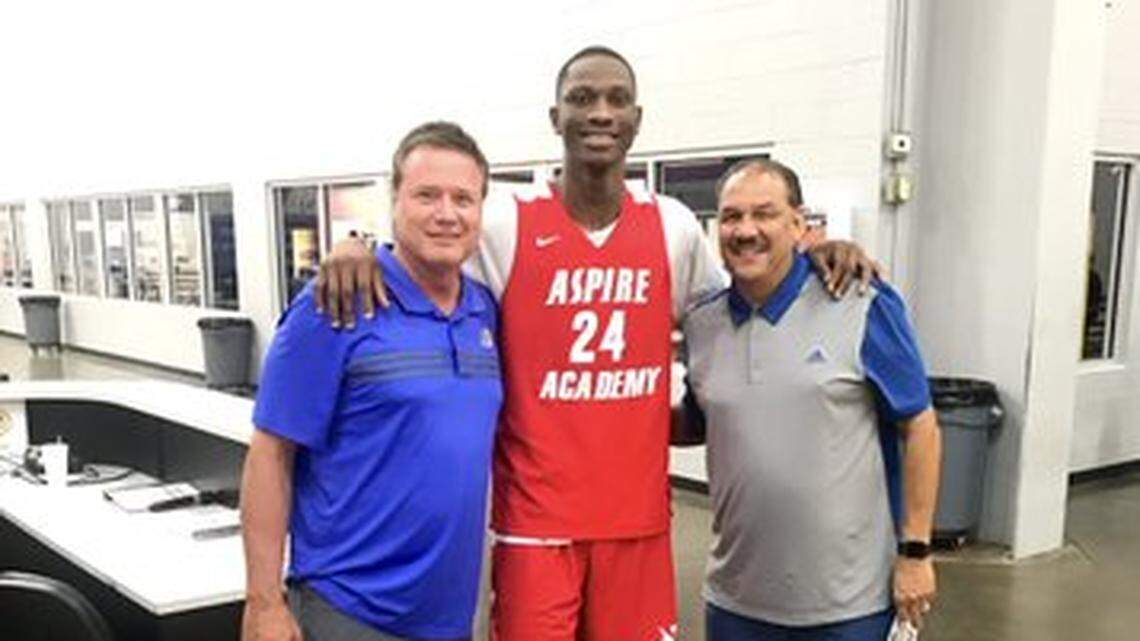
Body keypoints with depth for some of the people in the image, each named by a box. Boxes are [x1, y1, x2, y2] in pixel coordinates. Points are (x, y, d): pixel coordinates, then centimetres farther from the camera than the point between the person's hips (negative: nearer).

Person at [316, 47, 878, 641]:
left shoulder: (672, 226, 5)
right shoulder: (505, 225, -6)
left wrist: (811, 254, 5)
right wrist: (356, 248, -17)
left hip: (638, 514, 3)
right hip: (536, 517, -3)